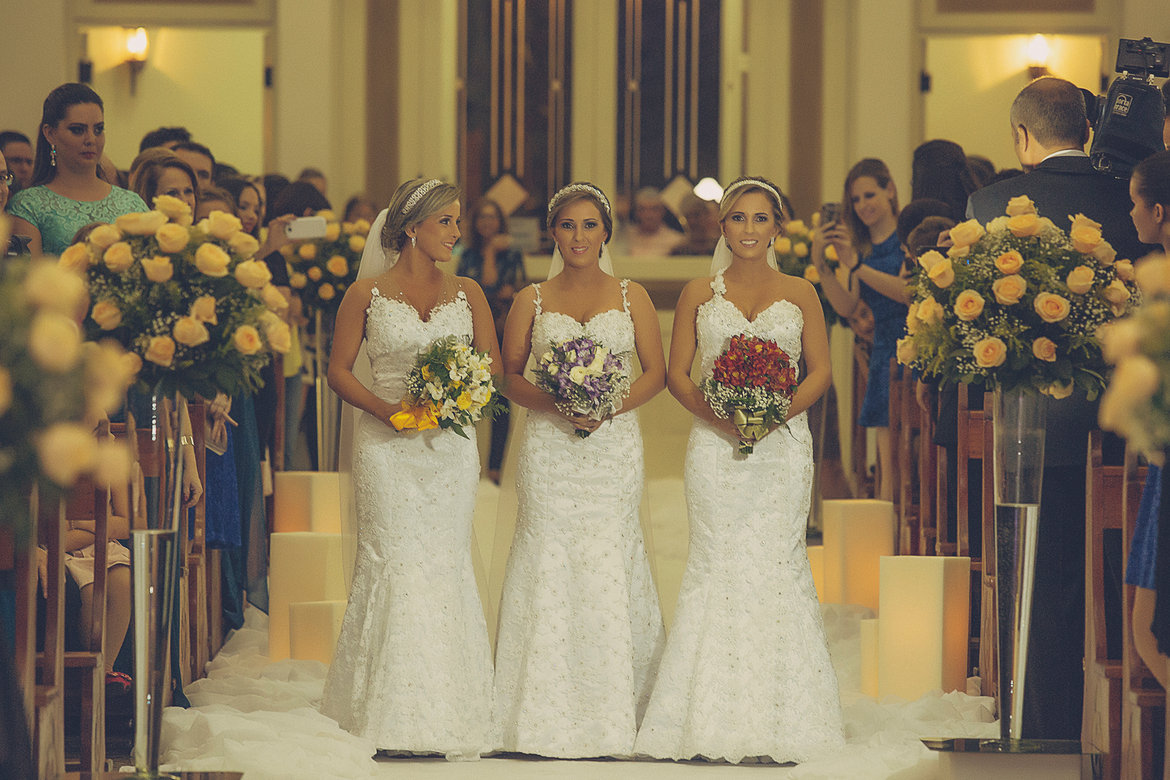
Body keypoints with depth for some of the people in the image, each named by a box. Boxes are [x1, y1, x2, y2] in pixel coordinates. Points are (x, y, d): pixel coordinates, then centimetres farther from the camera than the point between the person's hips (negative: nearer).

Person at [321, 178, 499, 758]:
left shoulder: (467, 293, 11)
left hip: (451, 444, 2)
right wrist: (387, 408, -12)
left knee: (446, 567, -1)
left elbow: (493, 365, 11)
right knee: (392, 563, -8)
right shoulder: (367, 294, 3)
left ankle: (449, 715, 1)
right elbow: (339, 370, 3)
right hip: (387, 444, -2)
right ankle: (391, 712, -4)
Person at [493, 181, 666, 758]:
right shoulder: (532, 301, 8)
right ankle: (552, 713, 0)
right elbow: (511, 376, 7)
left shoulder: (632, 297, 8)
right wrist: (554, 403, -11)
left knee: (609, 569, -4)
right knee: (550, 566, -4)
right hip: (550, 447, 0)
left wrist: (610, 406, -10)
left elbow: (656, 371, 6)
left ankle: (614, 709, 2)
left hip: (613, 445, 0)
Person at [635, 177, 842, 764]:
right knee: (717, 566, -4)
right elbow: (677, 373, 5)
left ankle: (779, 723, 0)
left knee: (778, 565, -3)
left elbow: (820, 370, 6)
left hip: (782, 444, 0)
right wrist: (716, 413, -12)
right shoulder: (699, 294, 8)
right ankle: (716, 721, -1)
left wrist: (779, 412, -12)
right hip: (715, 447, 0)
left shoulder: (800, 294, 8)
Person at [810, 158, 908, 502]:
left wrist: (856, 266, -17)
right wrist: (819, 263, -5)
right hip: (883, 355, 6)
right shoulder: (861, 247, 16)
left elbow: (907, 291, -14)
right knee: (887, 462, 2)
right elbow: (846, 306, 7)